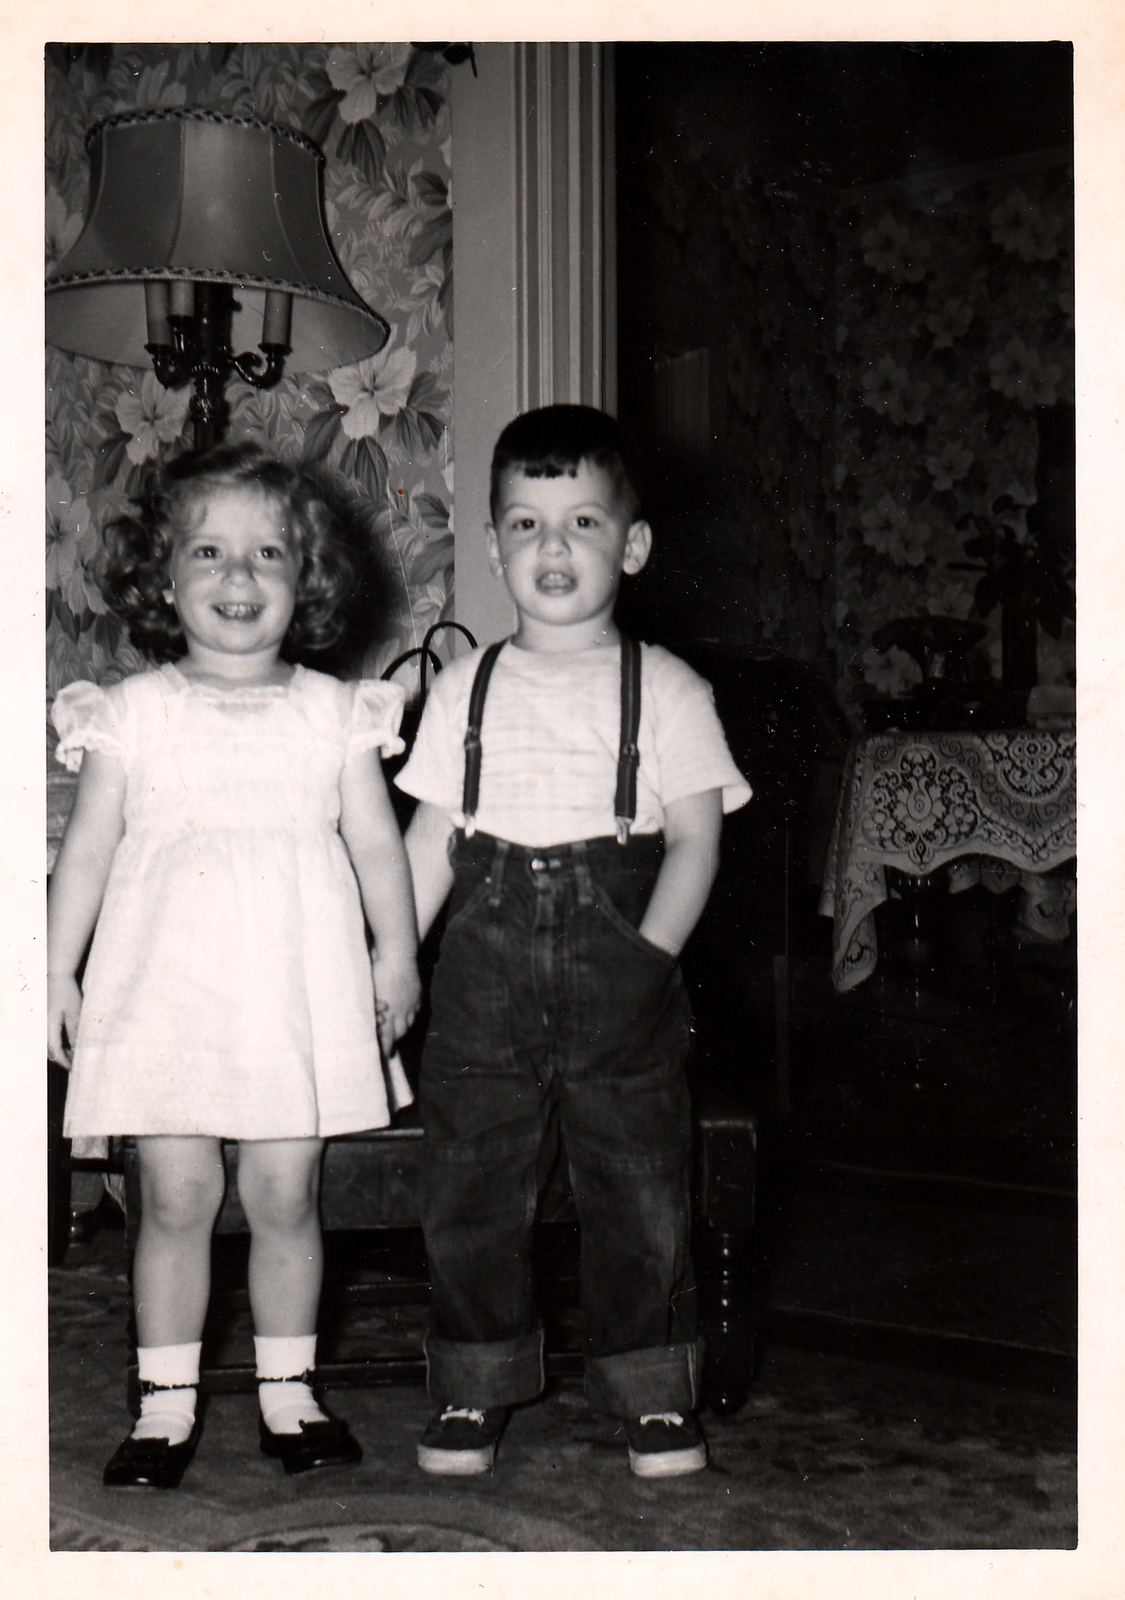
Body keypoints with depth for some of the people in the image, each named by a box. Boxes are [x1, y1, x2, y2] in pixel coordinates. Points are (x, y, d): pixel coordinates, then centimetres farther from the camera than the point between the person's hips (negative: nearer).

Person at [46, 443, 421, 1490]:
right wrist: (56, 971, 3)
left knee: (285, 1198, 5)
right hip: (165, 984, 0)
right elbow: (87, 847, 6)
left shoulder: (334, 713, 7)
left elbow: (375, 841, 9)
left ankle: (287, 1392, 19)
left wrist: (397, 951, 1)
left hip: (297, 990, 1)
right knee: (175, 1197, 1)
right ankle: (166, 1403, 13)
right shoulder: (131, 713, 4)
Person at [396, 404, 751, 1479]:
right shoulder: (466, 689, 10)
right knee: (468, 1187, 5)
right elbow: (432, 837, 11)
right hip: (487, 967, 2)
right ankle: (474, 1391, 21)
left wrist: (650, 952, -14)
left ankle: (653, 1395, 19)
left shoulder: (665, 689, 3)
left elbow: (694, 836, -1)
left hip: (618, 961, -2)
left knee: (640, 1189, 3)